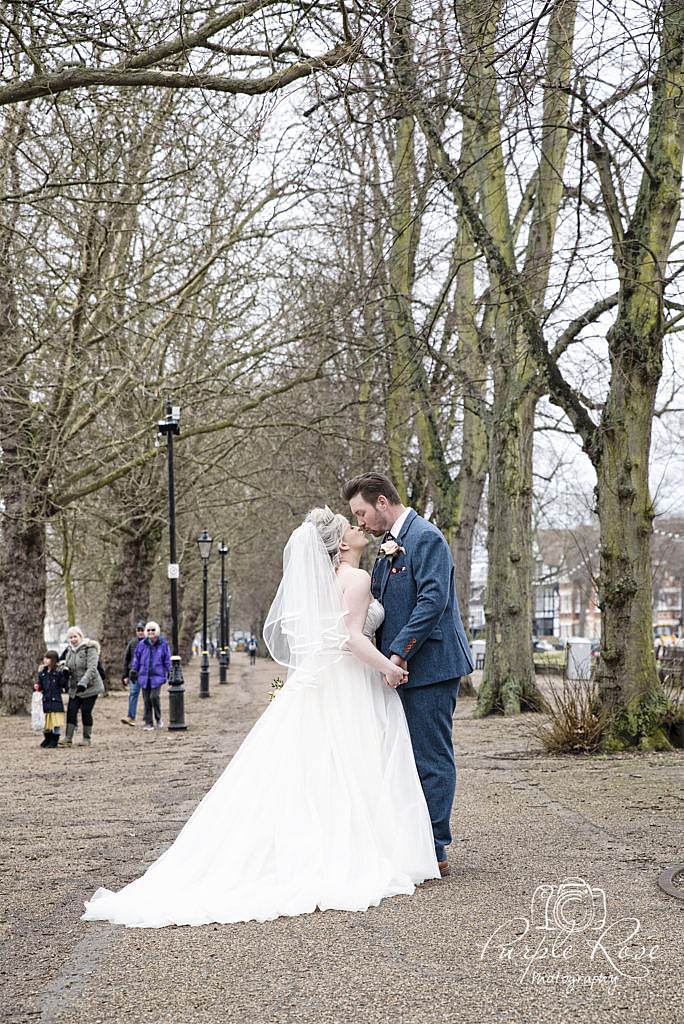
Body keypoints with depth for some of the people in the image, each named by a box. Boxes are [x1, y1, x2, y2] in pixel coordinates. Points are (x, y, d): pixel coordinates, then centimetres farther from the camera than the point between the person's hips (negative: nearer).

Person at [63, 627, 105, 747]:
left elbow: (92, 668, -21)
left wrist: (83, 683, -31)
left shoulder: (90, 648, -11)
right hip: (74, 688, 6)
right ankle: (68, 739, -5)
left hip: (90, 687, -6)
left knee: (86, 711, -3)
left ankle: (87, 739, 9)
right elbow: (67, 667, 19)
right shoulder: (69, 651, 11)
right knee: (71, 711, -4)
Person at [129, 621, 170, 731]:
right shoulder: (142, 645, 4)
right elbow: (136, 658, 11)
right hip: (144, 676, 2)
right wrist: (133, 670, 7)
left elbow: (167, 660, 6)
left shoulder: (163, 644, 1)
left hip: (157, 676, -2)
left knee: (154, 696, -16)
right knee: (147, 700, 3)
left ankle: (158, 719, 6)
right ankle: (148, 723, 10)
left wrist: (169, 673, 5)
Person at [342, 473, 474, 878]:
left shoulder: (426, 538, -12)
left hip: (430, 665, -10)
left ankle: (434, 851, 0)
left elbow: (433, 599, -21)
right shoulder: (390, 545, 18)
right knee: (414, 758, 13)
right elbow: (380, 606, 22)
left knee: (432, 759, -5)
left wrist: (399, 653, -23)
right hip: (406, 667, 10)